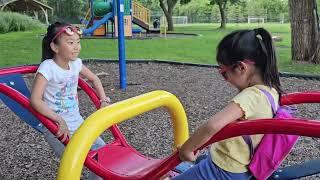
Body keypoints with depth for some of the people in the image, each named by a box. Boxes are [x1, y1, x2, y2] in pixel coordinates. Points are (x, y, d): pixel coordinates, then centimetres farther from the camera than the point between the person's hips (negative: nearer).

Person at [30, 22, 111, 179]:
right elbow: (35, 100, -26)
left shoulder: (76, 63, 0)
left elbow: (94, 79, 17)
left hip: (77, 123, 6)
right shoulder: (47, 67, -18)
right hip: (56, 128, -6)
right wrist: (60, 120, -30)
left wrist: (104, 101, 5)